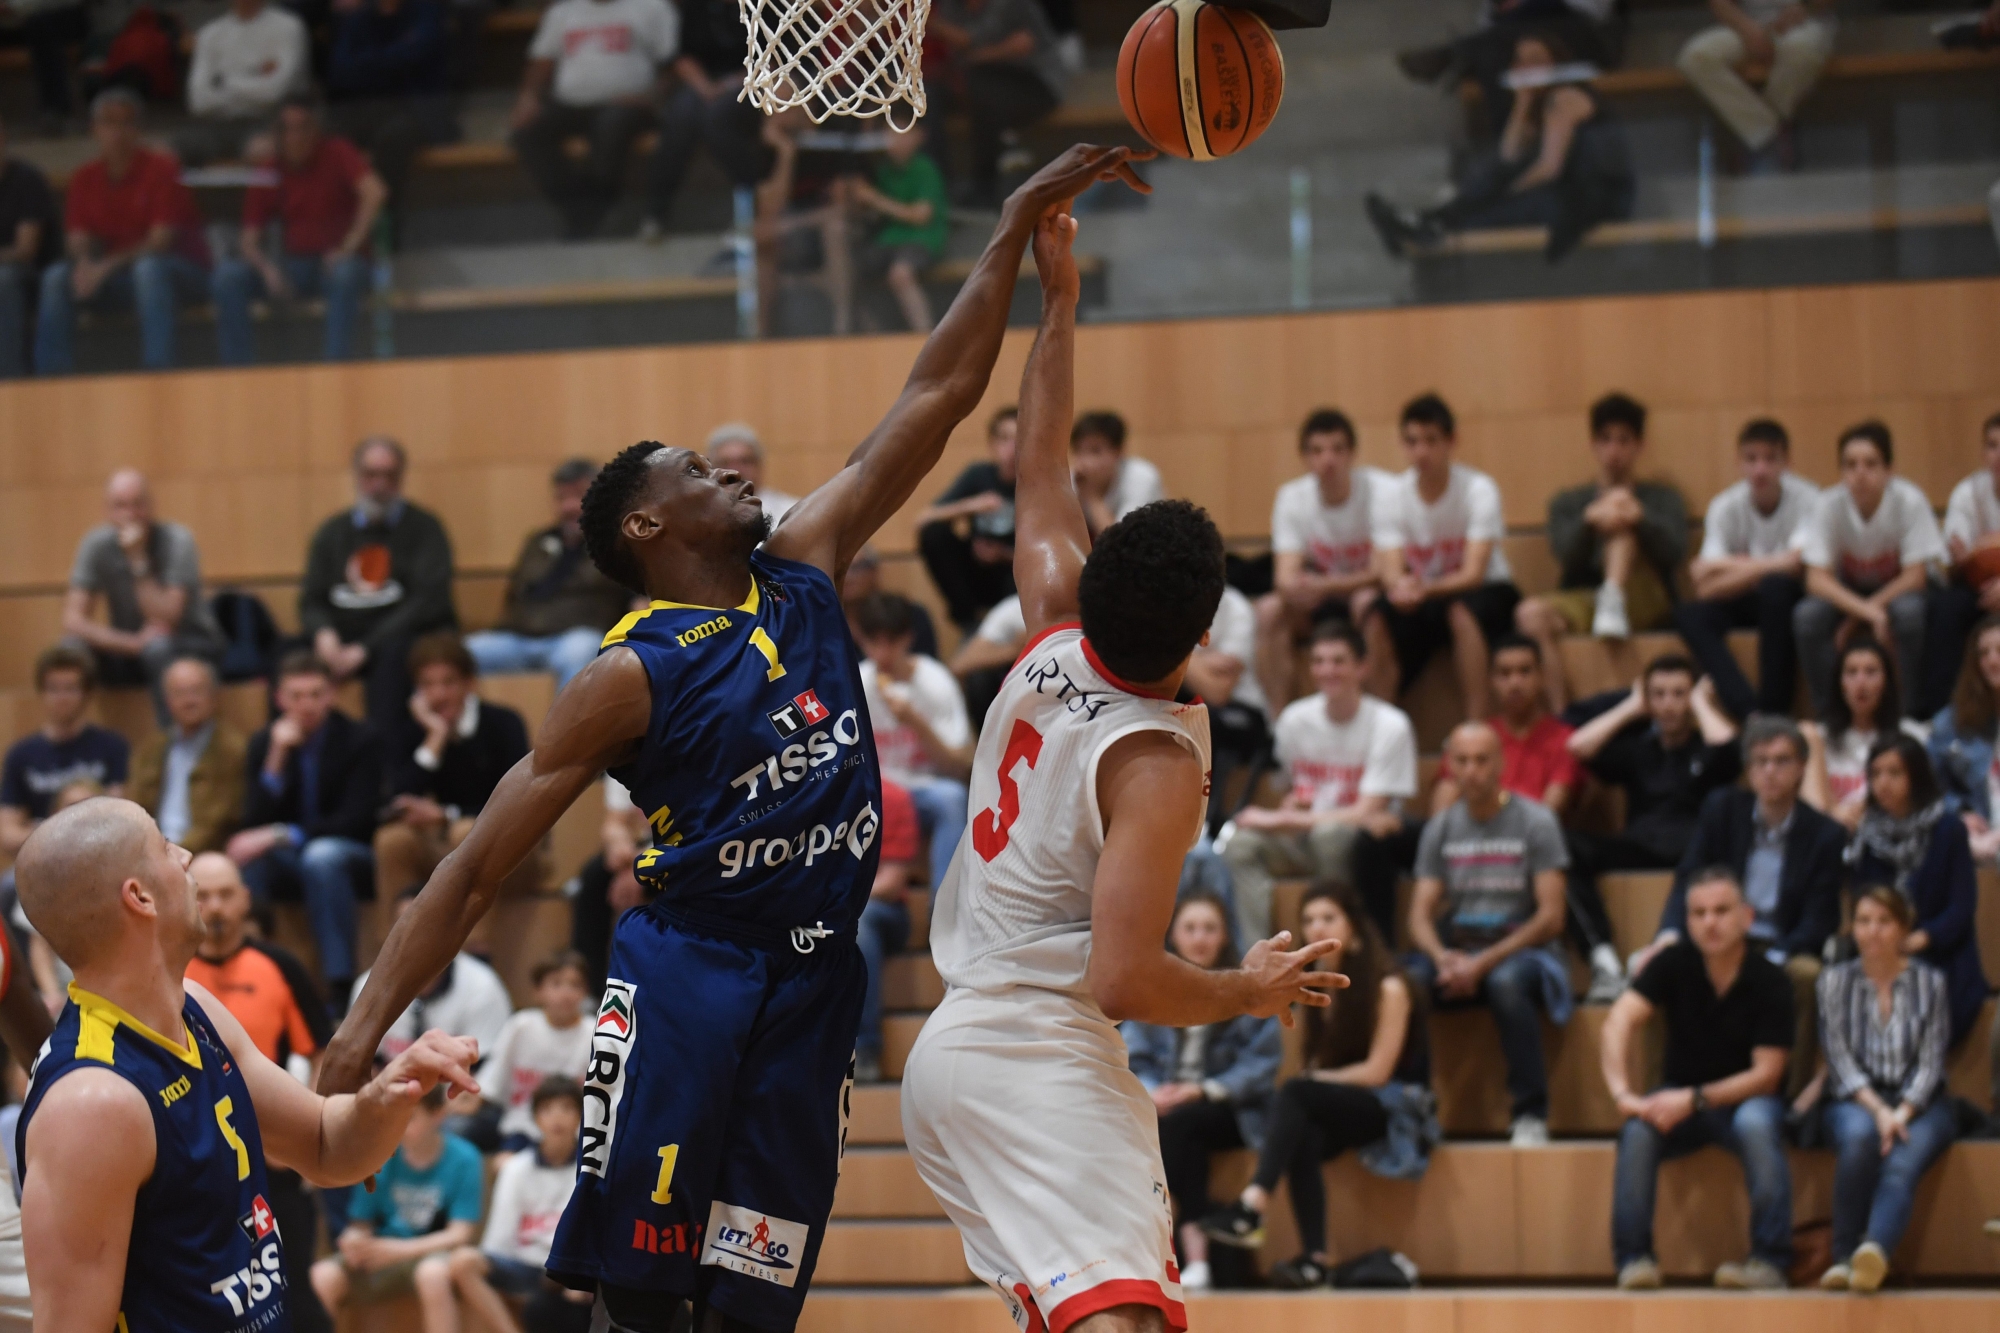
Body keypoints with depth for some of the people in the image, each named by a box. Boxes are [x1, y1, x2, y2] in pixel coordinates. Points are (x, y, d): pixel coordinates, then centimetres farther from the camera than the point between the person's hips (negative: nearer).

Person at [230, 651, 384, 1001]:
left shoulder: (359, 740, -8)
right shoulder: (264, 743, 1)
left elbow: (356, 820, -15)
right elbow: (254, 823, -8)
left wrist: (280, 836, -26)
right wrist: (276, 759, -22)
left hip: (348, 855, -3)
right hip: (288, 859, 3)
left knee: (321, 856, -39)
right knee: (245, 863, -32)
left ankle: (341, 986, -38)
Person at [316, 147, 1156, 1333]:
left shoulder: (805, 571, 10)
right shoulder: (634, 677, -6)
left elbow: (939, 398, 11)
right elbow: (478, 868, -7)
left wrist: (1021, 226, 6)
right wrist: (369, 1023, -17)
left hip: (816, 979, 6)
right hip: (688, 974, -5)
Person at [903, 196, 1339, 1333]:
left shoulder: (1052, 649, 7)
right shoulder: (1157, 760, -14)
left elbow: (1043, 480, 23)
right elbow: (1125, 979, -20)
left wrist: (1059, 303, 29)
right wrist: (1250, 993, -3)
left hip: (949, 1050, 10)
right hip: (1042, 1058, -10)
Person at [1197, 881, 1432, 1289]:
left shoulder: (1388, 987, -7)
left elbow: (1377, 1071, -11)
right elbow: (1318, 1063, 10)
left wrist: (1314, 1080, -8)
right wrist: (1310, 1079, -12)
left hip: (1398, 1107, -6)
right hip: (1341, 1105, 6)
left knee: (1296, 1093, -32)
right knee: (1304, 1138, -31)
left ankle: (1251, 1207, -50)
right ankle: (1315, 1257, -41)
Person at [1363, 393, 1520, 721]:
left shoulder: (1478, 489, -16)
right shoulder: (1388, 496, -7)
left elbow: (1473, 574, -22)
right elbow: (1390, 571, -15)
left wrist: (1426, 589, -42)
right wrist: (1400, 586, -40)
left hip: (1485, 595, -3)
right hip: (1420, 605, 3)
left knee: (1461, 611, -36)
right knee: (1378, 618, -28)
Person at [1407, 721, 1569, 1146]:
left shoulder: (1534, 823, -4)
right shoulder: (1440, 830, 9)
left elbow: (1550, 917, -10)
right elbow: (1420, 915, 4)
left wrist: (1484, 963, -20)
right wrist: (1443, 957, -19)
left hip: (1520, 951, -4)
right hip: (1456, 954, 4)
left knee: (1505, 982, -40)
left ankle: (1531, 1115, -30)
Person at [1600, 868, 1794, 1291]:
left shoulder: (1769, 982, -13)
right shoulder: (1674, 963, -7)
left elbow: (1766, 1075, -15)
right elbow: (1618, 1023, -18)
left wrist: (1695, 1100, -26)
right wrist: (1622, 1092, -35)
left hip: (1744, 1097, -2)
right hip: (1680, 1100, 2)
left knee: (1756, 1124, -36)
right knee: (1638, 1129, -30)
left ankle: (1770, 1260, -31)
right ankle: (1634, 1258, -25)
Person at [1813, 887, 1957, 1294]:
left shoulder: (1931, 983, 6)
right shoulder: (1835, 981, 7)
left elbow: (1930, 1061, -1)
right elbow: (1840, 1059, -1)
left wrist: (1902, 1114, -18)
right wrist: (1878, 1110, -17)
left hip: (1919, 1104, -1)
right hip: (1855, 1101, 1)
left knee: (1902, 1162, -34)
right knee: (1860, 1135, -37)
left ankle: (1875, 1251, -63)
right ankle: (1844, 1256, -36)